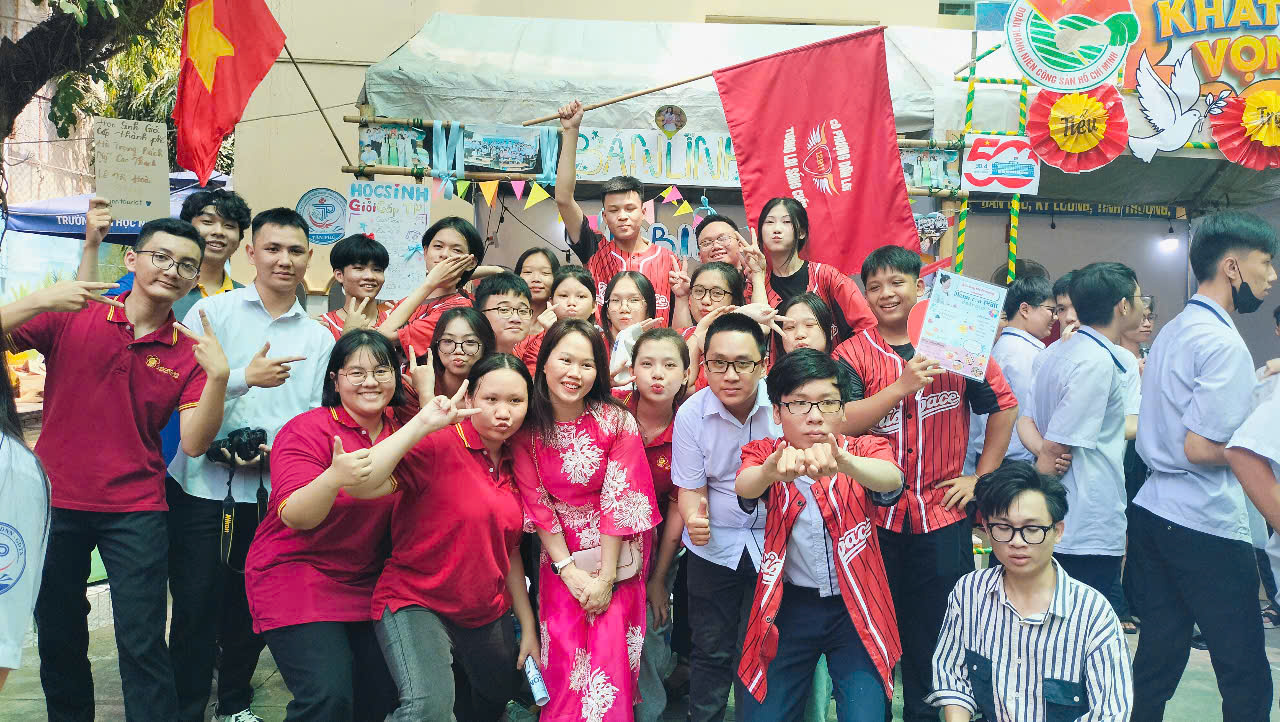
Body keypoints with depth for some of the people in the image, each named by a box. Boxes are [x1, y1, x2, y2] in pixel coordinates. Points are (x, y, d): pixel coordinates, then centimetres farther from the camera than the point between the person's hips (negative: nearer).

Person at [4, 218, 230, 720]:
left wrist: (218, 377, -24)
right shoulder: (70, 318, -2)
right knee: (57, 637, 15)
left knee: (142, 644, -5)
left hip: (135, 512, -1)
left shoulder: (189, 352, -1)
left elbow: (193, 443, -11)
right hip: (55, 502, 1)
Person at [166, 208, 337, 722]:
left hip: (272, 490, 3)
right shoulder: (212, 312, 1)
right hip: (203, 483, -2)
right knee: (196, 607, 1)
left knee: (251, 608, 14)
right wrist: (245, 378, -19)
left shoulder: (319, 338, 8)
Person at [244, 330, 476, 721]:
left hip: (366, 584, 6)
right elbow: (294, 516, -24)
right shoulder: (307, 430, -14)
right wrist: (334, 478, -43)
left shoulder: (402, 433, 5)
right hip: (296, 575, -6)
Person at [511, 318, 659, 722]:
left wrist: (605, 577, -14)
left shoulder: (617, 422, -11)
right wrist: (568, 569, -10)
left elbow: (621, 501, -12)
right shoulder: (526, 428, -7)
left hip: (615, 552, -1)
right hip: (560, 555, 1)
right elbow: (537, 505, -5)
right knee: (565, 659, -2)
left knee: (610, 655, -5)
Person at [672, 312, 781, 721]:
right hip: (713, 545, 1)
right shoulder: (691, 414, -11)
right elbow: (691, 489, -4)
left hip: (771, 543, -1)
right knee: (711, 650, 11)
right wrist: (693, 517, -27)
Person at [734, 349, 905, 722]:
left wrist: (842, 463, -52)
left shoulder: (865, 452, -4)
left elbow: (892, 479, -28)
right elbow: (744, 486, -26)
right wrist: (774, 469, -53)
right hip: (789, 607, 1)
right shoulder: (763, 453, -3)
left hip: (856, 609, 0)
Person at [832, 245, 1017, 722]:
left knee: (937, 629, 11)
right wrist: (904, 385, -25)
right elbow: (840, 423, -17)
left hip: (943, 516, 1)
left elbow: (1003, 406, 9)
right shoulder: (852, 354, -3)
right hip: (872, 515, -1)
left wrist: (983, 476, 4)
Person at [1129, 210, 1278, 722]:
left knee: (1157, 660, 14)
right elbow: (1201, 447, -20)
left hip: (1152, 511, 9)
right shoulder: (1223, 342, -15)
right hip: (1204, 526, -9)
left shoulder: (1173, 332, 14)